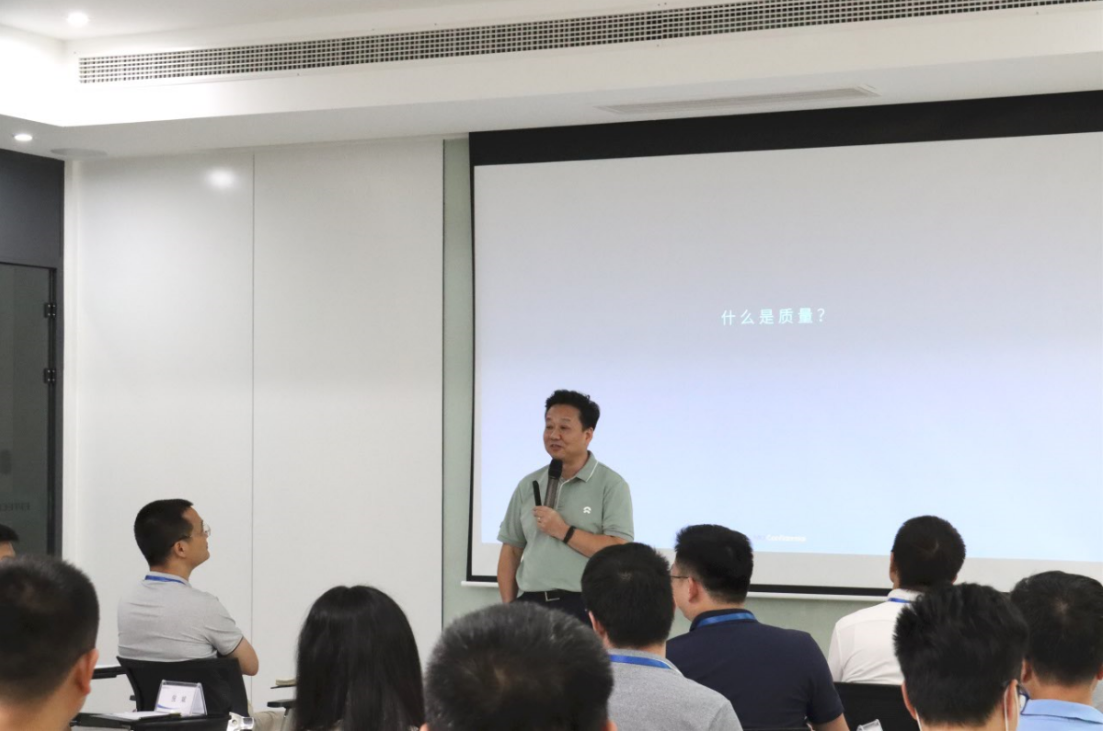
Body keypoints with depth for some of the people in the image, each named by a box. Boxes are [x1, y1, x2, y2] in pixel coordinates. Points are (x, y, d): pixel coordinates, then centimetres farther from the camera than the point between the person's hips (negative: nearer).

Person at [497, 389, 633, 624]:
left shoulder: (610, 484, -2)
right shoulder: (528, 485, 13)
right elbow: (511, 550, 15)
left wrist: (563, 531, -13)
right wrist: (508, 607, 6)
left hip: (585, 608, -4)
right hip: (531, 606, 4)